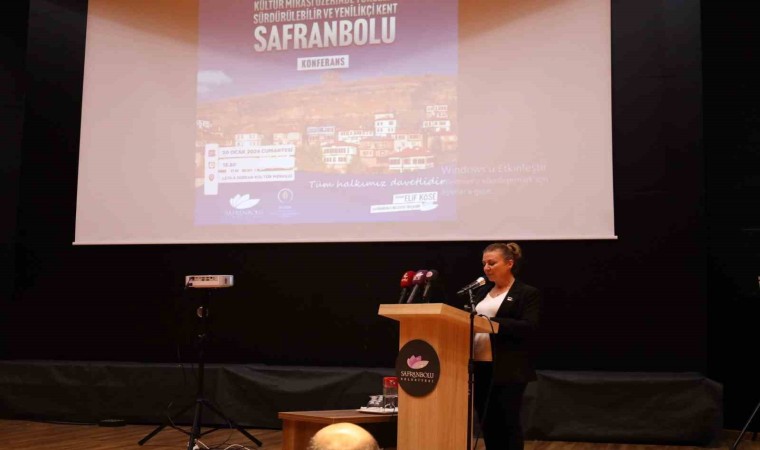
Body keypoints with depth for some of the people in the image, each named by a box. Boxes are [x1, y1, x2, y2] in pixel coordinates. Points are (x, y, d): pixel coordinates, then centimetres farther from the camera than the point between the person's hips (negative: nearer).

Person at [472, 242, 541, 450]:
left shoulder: (528, 294, -3)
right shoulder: (481, 292, 17)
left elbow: (528, 328, -15)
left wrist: (491, 322, -22)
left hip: (508, 371, -6)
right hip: (479, 367, 6)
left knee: (507, 424, -1)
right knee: (487, 424, 9)